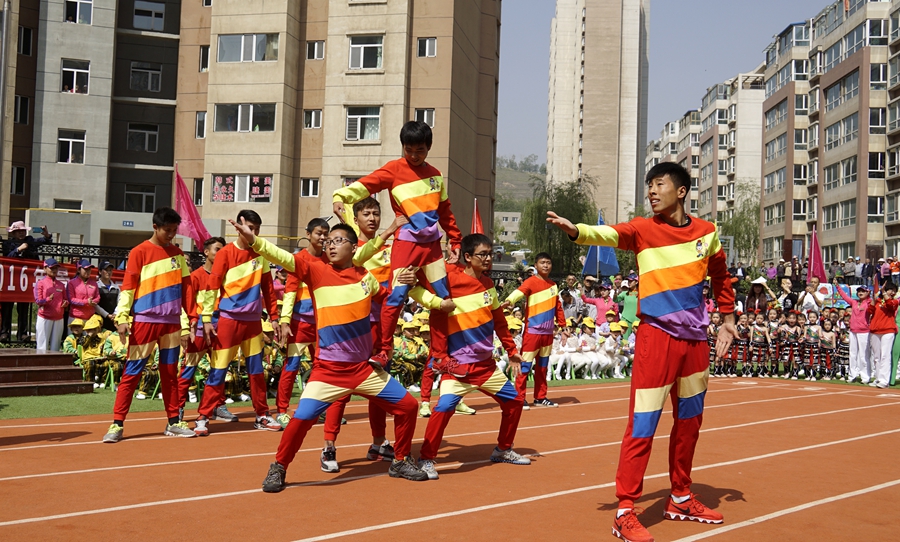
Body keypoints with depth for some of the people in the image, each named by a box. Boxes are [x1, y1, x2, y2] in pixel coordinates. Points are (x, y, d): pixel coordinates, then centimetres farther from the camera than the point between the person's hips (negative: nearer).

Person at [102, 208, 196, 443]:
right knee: (132, 373, -3)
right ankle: (117, 424, -1)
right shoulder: (139, 252, -3)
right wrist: (122, 318, -14)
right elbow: (127, 288, -5)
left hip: (172, 323, 4)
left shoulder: (178, 254, 11)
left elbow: (185, 289, 13)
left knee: (170, 373, 10)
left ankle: (174, 422, 16)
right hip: (145, 321, -4)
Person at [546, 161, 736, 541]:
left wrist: (727, 319, 21)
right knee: (643, 424, -9)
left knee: (689, 421, 15)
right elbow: (609, 234, -25)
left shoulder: (707, 232, 7)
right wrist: (575, 229, -44)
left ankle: (681, 499, 32)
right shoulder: (643, 229, -5)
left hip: (696, 338, 5)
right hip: (657, 335, -5)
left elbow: (721, 276, 23)